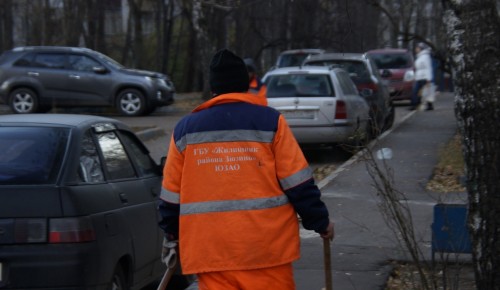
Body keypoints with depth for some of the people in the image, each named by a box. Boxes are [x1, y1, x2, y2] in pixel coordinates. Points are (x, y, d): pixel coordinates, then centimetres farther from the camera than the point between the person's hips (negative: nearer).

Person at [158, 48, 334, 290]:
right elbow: (297, 182, -3)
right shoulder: (269, 121, -1)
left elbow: (171, 192, 13)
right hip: (266, 244, -2)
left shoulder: (185, 128, 8)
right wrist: (320, 222, 8)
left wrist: (171, 230, 28)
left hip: (208, 248, 2)